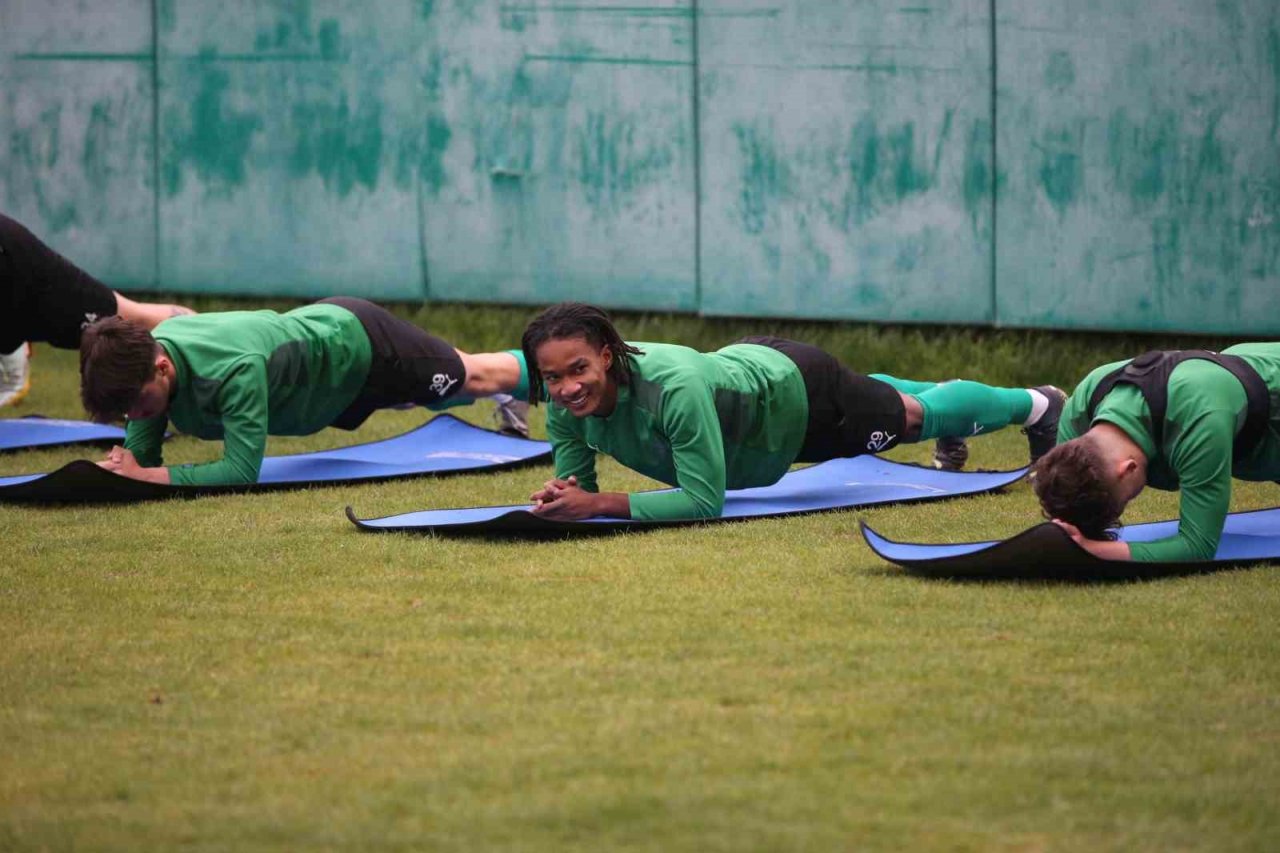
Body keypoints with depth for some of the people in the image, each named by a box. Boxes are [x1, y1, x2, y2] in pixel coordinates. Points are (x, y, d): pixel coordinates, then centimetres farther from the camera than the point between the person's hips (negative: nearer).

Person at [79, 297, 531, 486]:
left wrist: (147, 476, -49)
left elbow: (242, 469, -47)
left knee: (477, 377, 19)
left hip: (354, 340, -7)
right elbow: (140, 453, -17)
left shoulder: (234, 371, -48)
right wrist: (118, 467, -40)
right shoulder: (140, 361, -27)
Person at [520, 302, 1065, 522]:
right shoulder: (565, 400, -30)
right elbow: (575, 483, -15)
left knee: (912, 417, 24)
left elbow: (705, 501, -44)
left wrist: (600, 505, -50)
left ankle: (1034, 405, 53)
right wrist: (561, 499, -39)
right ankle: (933, 390, 72)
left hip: (794, 389, -6)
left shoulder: (673, 388, -48)